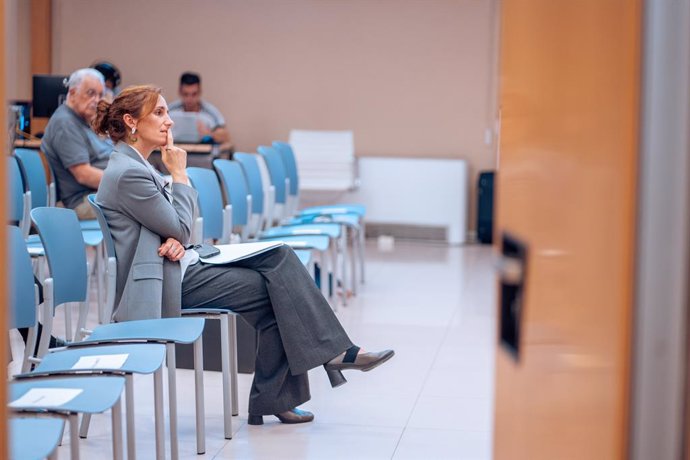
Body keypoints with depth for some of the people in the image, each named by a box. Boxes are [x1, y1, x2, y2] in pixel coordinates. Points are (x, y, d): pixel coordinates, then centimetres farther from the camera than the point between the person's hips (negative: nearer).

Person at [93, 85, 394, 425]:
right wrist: (179, 173, -6)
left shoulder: (135, 165, 14)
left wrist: (176, 241, -6)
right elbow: (180, 228, -13)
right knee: (276, 288, -12)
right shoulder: (127, 173, -18)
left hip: (177, 268, 9)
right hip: (167, 283, -9)